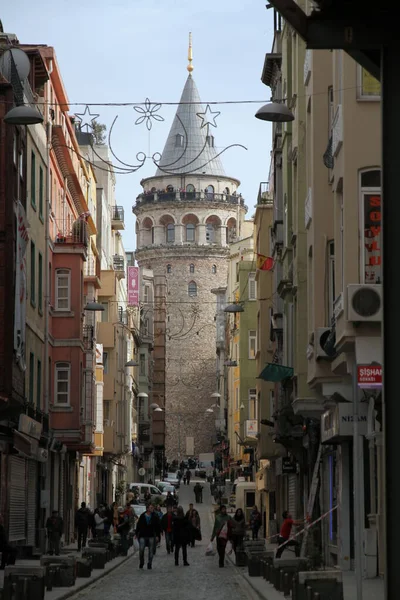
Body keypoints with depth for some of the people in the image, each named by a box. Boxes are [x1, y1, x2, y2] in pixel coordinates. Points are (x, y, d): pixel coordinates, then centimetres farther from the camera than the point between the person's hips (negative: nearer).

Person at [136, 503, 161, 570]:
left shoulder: (155, 517, 2)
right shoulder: (142, 516, 2)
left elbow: (158, 527, 5)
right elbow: (138, 526, 8)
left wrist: (157, 536, -1)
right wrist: (137, 534, 6)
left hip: (151, 536, 1)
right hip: (142, 536, -1)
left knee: (151, 551, 3)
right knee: (141, 549, -9)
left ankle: (149, 564, 13)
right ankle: (141, 563, 9)